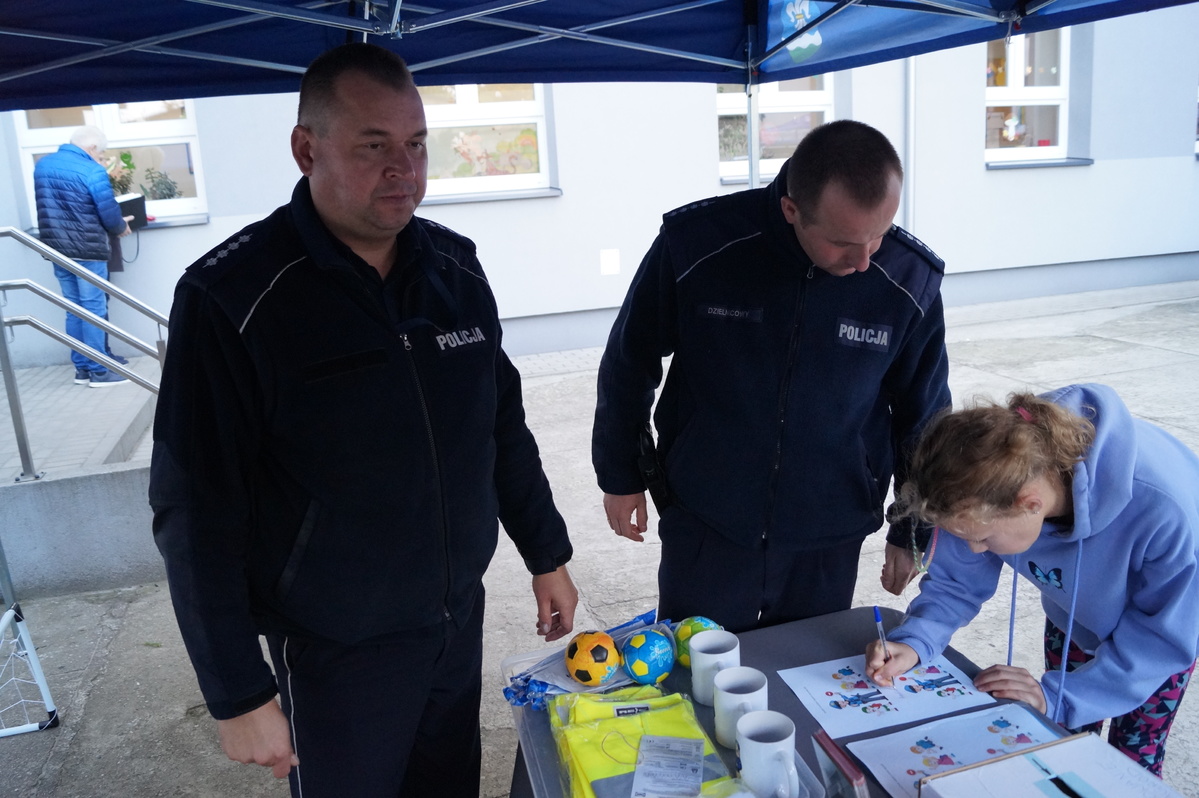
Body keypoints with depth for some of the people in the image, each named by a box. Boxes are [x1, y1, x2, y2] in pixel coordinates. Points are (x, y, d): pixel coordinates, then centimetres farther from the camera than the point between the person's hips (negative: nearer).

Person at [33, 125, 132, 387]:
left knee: (75, 309, 13)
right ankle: (98, 371, 2)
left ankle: (82, 367, 17)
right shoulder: (92, 171, -15)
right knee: (94, 309, -1)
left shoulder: (42, 165, 9)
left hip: (57, 250, 7)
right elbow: (109, 214, -13)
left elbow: (49, 207, 18)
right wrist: (121, 228, 7)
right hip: (87, 250, -7)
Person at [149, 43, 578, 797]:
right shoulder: (231, 298, -17)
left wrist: (547, 554, 11)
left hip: (461, 618, 5)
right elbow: (197, 512, -15)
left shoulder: (455, 265, -2)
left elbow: (504, 425, 7)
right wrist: (238, 695, -11)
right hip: (335, 650, -4)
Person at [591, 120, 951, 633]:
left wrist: (912, 532, 11)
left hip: (830, 542, 2)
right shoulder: (694, 244, -19)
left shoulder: (911, 281, -13)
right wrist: (620, 476, 5)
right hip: (702, 530, -1)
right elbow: (629, 364, -3)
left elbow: (923, 415, 3)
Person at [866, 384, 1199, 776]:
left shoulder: (1164, 507, -45)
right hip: (1073, 614, 3)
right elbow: (957, 580, -19)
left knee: (1132, 761, 12)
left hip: (1166, 614, -3)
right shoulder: (993, 485, -34)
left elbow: (1166, 634, -30)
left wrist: (1058, 696, -34)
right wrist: (913, 641, -36)